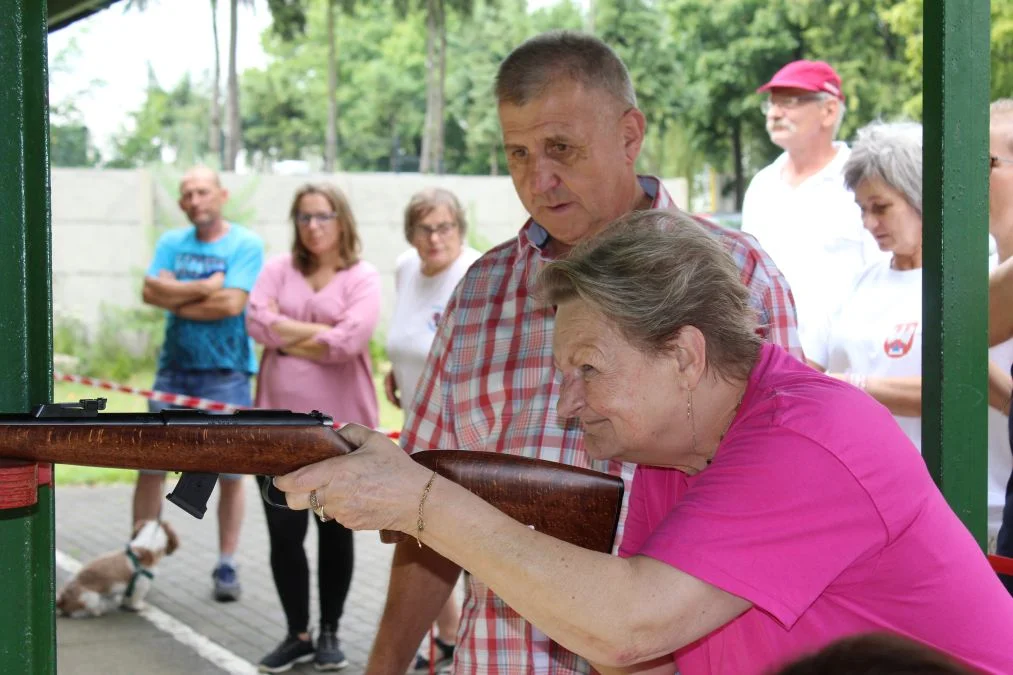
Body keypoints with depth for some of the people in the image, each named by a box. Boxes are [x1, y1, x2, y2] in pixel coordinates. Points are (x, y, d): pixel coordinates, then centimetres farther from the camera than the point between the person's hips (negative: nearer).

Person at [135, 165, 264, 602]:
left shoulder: (246, 245, -5)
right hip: (174, 369, 3)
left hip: (226, 373, -3)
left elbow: (232, 303, -16)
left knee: (230, 473, 2)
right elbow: (151, 291, -6)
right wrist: (205, 288, -13)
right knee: (151, 464, 2)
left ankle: (226, 566, 13)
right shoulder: (172, 243, 8)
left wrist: (176, 299, -6)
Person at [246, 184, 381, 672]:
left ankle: (329, 632, 25)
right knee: (284, 533, 5)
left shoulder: (362, 277, -3)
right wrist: (322, 331, -13)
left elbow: (348, 341, -18)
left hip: (340, 427, -2)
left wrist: (286, 335, -9)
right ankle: (297, 635, 21)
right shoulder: (278, 269, 6)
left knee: (335, 532, 10)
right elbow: (257, 322, -10)